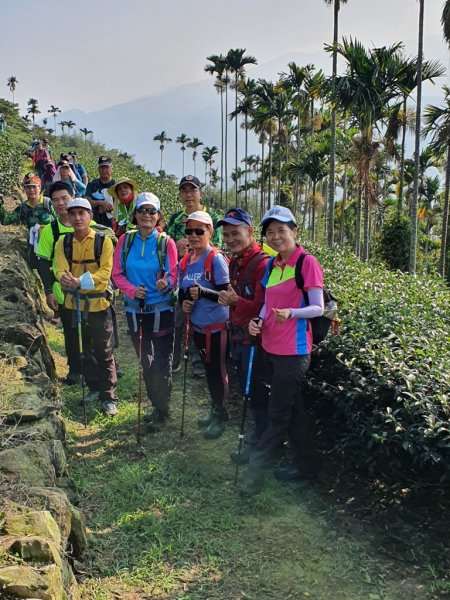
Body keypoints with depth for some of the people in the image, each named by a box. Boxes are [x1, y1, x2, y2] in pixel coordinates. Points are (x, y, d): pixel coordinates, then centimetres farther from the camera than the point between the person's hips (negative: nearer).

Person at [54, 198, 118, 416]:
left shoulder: (104, 241, -8)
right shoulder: (63, 243, 2)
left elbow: (105, 271, -18)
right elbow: (60, 270, -10)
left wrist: (81, 281, -32)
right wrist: (65, 278, -34)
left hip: (98, 303, -4)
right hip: (75, 304, 4)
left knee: (104, 353, 3)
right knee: (85, 350, 17)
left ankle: (109, 397, 12)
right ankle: (94, 387, 34)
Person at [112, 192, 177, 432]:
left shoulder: (166, 242, -8)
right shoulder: (125, 240, 0)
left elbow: (173, 276, -10)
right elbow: (117, 273, 1)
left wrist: (165, 284, -33)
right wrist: (132, 289, -17)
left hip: (161, 310, -4)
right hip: (135, 310, 4)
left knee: (162, 363, 2)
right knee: (145, 362, 17)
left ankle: (162, 411, 21)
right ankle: (156, 404, 36)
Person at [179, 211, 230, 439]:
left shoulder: (216, 259, -14)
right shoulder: (185, 262, 7)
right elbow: (182, 291, 16)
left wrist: (203, 292, -30)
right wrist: (183, 302, -6)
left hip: (216, 326, -7)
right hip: (197, 325, 7)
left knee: (217, 369, 1)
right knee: (208, 368, 18)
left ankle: (220, 414, 19)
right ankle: (215, 409, 35)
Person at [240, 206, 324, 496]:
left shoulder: (307, 262, -12)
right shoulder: (271, 265, 10)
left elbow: (318, 308, -13)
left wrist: (291, 313, -30)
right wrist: (259, 320, -2)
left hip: (293, 350, -8)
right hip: (271, 347, 8)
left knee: (278, 414, 1)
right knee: (291, 409, 17)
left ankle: (256, 468, 13)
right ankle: (307, 464, 31)